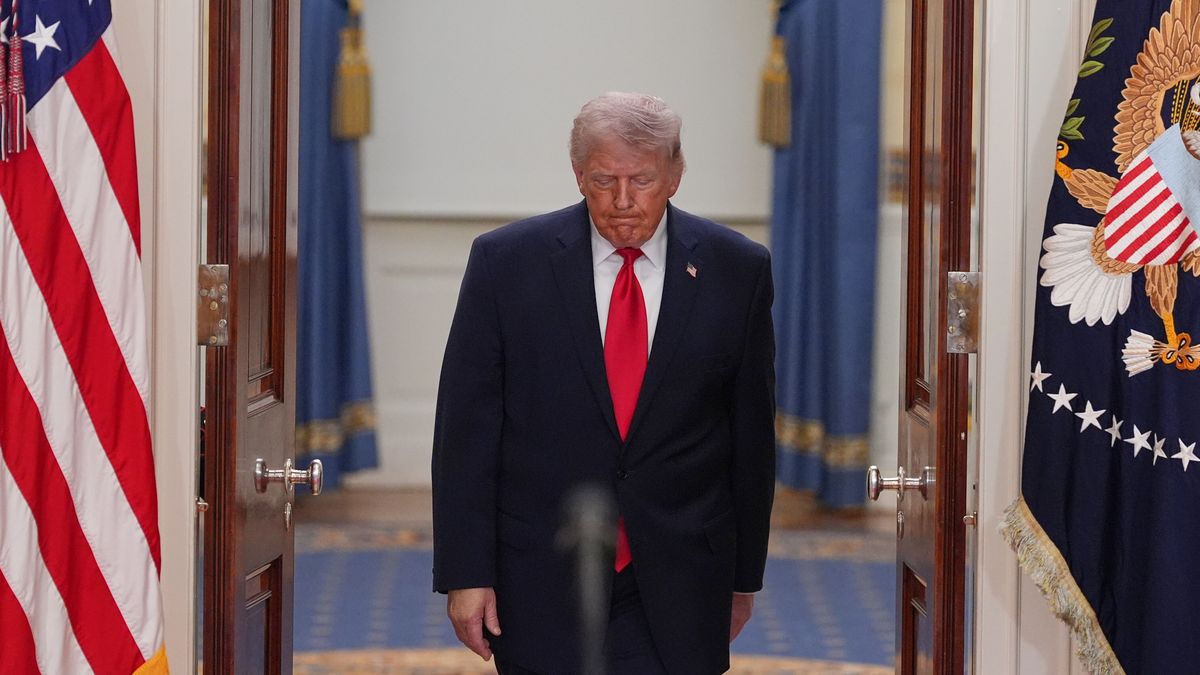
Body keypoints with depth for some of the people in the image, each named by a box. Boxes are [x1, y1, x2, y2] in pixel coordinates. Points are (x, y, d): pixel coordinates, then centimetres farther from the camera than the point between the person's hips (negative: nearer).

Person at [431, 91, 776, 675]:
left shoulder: (736, 270, 1)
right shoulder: (505, 261, -2)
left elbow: (751, 431, 8)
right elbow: (466, 429, -2)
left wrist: (744, 575, 11)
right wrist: (465, 573, -7)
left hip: (677, 586, 1)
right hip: (541, 578, 0)